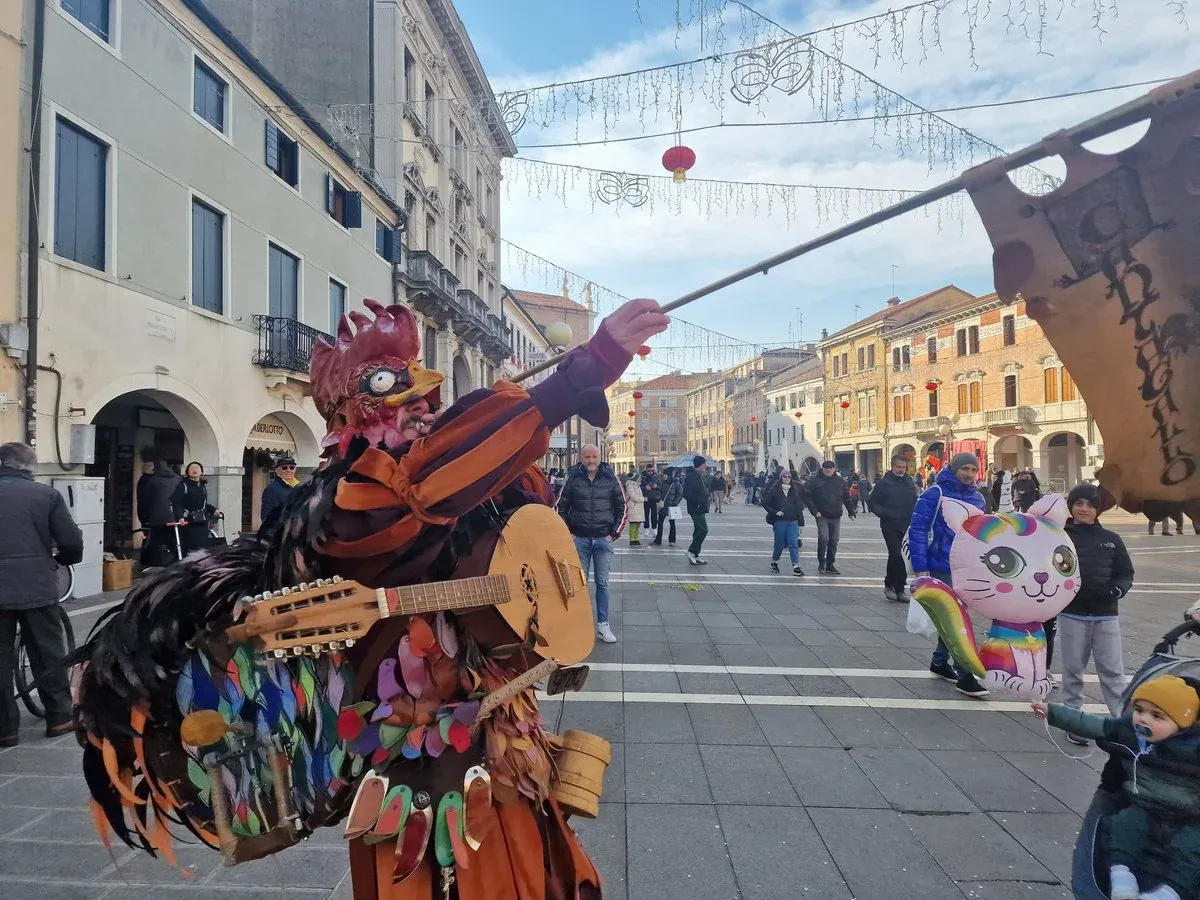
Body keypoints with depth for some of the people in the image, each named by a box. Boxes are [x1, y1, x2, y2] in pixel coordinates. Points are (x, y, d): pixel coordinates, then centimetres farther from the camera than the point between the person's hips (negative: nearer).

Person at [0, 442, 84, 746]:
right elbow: (72, 542, -3)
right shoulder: (47, 494, -2)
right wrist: (62, 559, 18)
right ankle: (59, 717, 19)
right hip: (38, 587, -1)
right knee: (49, 653, 11)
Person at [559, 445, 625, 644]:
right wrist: (568, 533, 2)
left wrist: (614, 534, 1)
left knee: (602, 583, 4)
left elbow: (622, 508, 7)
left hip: (603, 539, 0)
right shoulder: (573, 479, 1)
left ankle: (602, 625, 12)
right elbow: (561, 507, 7)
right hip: (579, 538, 0)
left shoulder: (610, 479, 2)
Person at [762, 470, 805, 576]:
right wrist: (775, 512, -13)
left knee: (793, 544, -6)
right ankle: (774, 562, 29)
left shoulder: (795, 490, 7)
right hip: (779, 521, -2)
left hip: (793, 521, 2)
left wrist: (801, 523, 7)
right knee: (779, 544, 7)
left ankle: (796, 567, -8)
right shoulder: (774, 490, -2)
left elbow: (800, 505, 12)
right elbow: (765, 503, 1)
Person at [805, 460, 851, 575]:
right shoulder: (816, 481, -3)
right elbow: (807, 497, -3)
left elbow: (846, 497, 12)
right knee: (823, 538, -15)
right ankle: (821, 563, 1)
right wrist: (815, 511, -10)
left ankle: (830, 565, 19)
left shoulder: (841, 481, 5)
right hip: (822, 516, -3)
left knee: (834, 541, 8)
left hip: (836, 517, 4)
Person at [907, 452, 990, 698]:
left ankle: (940, 661, 36)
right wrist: (920, 567, -19)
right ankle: (964, 676, 1)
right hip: (942, 568, -7)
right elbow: (917, 529, -15)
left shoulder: (977, 498, 8)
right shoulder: (936, 493, -13)